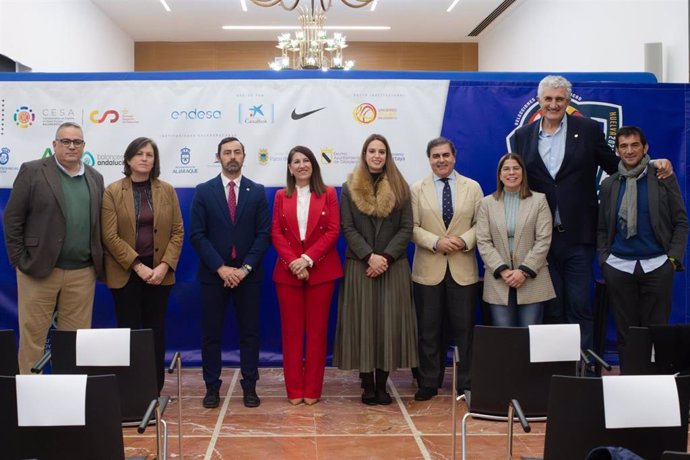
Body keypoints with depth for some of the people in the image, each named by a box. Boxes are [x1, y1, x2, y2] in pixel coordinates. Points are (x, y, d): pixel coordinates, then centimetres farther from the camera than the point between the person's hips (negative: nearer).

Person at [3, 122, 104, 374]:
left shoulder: (95, 178, 12)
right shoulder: (32, 171, -1)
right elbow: (12, 218, -2)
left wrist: (98, 261, 7)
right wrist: (19, 260, -6)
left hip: (83, 272, 4)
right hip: (39, 267, -3)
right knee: (32, 335, 3)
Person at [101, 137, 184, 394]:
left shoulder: (167, 190, 6)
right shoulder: (112, 192, -1)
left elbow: (177, 231, 4)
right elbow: (110, 236, -7)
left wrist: (165, 266, -9)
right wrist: (138, 266, -14)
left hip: (159, 271, 2)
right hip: (125, 272, -2)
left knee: (156, 331, 6)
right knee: (129, 331, 1)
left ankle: (155, 390, 15)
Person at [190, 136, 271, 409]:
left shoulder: (257, 192, 4)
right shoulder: (203, 191, 2)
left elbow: (264, 234, -1)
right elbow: (196, 235, -3)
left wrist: (244, 268, -11)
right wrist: (221, 268, -12)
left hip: (248, 274, 1)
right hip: (213, 274, 0)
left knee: (249, 332, 6)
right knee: (211, 333, 4)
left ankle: (249, 386, 15)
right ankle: (212, 387, 15)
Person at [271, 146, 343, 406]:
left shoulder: (328, 194, 3)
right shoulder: (281, 196, 8)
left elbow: (333, 231, -4)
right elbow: (276, 234, 2)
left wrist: (308, 259, -15)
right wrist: (292, 262, -14)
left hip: (321, 270, -1)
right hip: (288, 271, 1)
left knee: (317, 330, 4)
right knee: (291, 330, 4)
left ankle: (312, 390, 12)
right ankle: (294, 389, 13)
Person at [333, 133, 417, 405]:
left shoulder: (399, 188, 7)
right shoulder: (350, 188, 5)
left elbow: (406, 228, 1)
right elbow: (347, 228, -2)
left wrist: (387, 257, -13)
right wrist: (370, 256, -14)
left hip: (393, 266, 1)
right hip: (360, 266, -1)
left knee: (389, 322, 1)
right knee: (363, 322, 0)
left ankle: (382, 384, 9)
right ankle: (367, 384, 8)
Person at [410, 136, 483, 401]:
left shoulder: (472, 187, 7)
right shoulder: (417, 190, 5)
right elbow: (412, 227, -1)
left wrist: (464, 240, -15)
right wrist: (436, 242, -16)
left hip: (463, 269, 0)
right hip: (429, 269, 0)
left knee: (463, 327, 5)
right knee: (429, 329, 6)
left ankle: (466, 383, 17)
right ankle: (428, 383, 17)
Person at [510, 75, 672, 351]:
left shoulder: (588, 130, 2)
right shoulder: (523, 136, 7)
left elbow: (614, 165, 8)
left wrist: (651, 163, -9)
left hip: (578, 235, -1)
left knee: (579, 307, 4)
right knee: (550, 308, 10)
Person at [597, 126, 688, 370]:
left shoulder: (664, 178, 3)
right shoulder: (609, 184, 9)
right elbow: (602, 228, 13)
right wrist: (604, 260, 3)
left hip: (657, 266, -2)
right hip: (618, 267, 2)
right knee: (625, 331, 6)